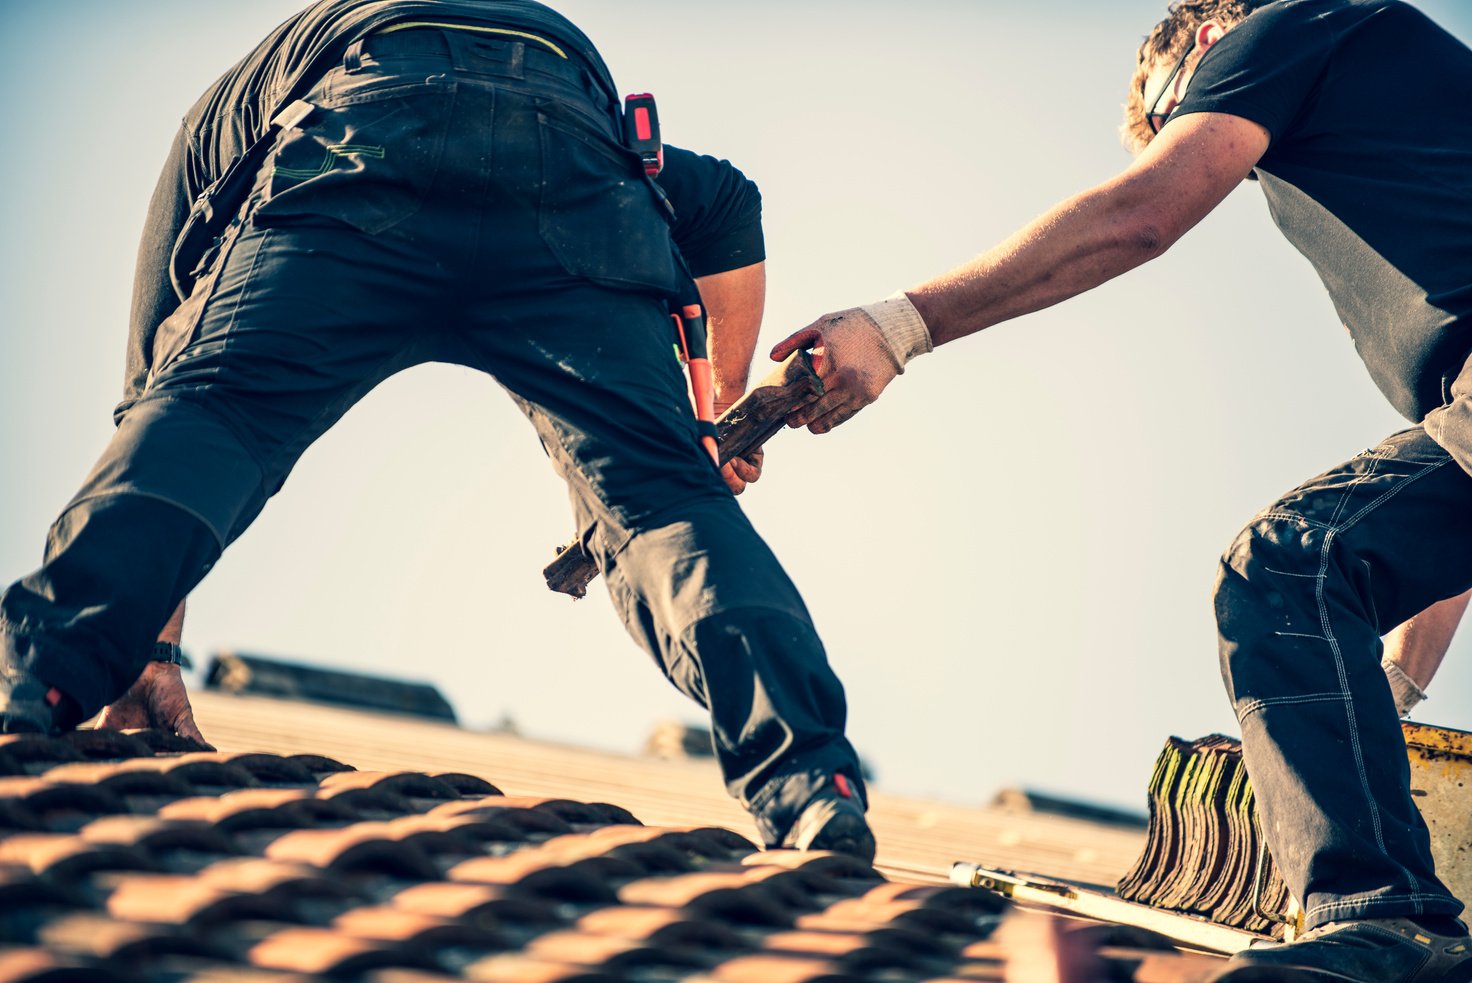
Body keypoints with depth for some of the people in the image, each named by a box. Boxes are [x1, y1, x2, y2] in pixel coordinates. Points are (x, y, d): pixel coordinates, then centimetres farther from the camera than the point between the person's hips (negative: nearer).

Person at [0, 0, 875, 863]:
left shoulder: (224, 113, 42)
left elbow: (158, 376, 35)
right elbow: (726, 203, 33)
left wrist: (149, 646, 35)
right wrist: (725, 408, 43)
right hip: (568, 166, 2)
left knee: (203, 420, 1)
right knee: (657, 496, 4)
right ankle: (807, 782, -16)